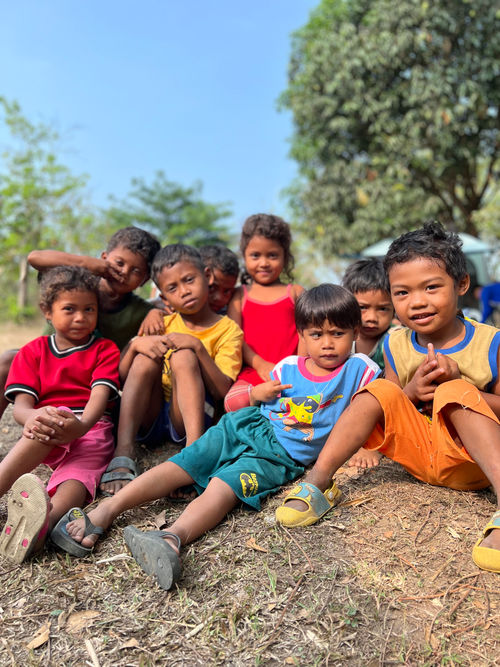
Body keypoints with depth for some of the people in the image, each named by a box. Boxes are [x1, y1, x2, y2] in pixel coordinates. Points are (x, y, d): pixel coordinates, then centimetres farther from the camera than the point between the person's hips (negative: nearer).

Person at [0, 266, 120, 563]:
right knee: (47, 422, -35)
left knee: (80, 472, -33)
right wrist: (32, 417, -25)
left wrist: (81, 425, -29)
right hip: (48, 439, 1)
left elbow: (100, 396, -5)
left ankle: (46, 519, -62)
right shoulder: (33, 352, 17)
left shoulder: (105, 350, 14)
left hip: (92, 430, -1)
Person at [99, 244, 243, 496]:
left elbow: (222, 391, -12)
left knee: (183, 355, -24)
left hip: (186, 418, -3)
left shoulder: (228, 329, 2)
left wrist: (198, 347, -22)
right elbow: (121, 376, 5)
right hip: (148, 418, 3)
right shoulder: (162, 325, 13)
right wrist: (135, 344, -14)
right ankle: (123, 455, -33)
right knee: (146, 357, -22)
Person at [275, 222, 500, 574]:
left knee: (455, 392, -29)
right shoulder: (397, 346, 0)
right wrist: (411, 392, -18)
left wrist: (458, 382, -24)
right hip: (420, 456, 4)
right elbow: (388, 410, 5)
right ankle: (317, 482, -23)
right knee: (380, 392, -18)